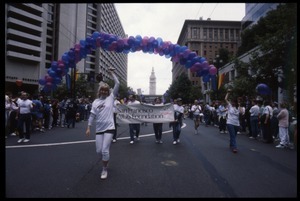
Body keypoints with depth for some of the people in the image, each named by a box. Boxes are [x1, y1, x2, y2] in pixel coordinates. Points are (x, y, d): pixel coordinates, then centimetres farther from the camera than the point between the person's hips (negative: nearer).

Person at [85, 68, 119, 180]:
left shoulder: (111, 97, 1)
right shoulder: (95, 101, 7)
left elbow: (117, 84, -5)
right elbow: (92, 115, 8)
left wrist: (112, 73, -2)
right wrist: (88, 128, 4)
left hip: (109, 128, -3)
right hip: (99, 129, 4)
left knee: (105, 150, -6)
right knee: (99, 151, 8)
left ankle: (104, 169, 15)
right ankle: (106, 159, 41)